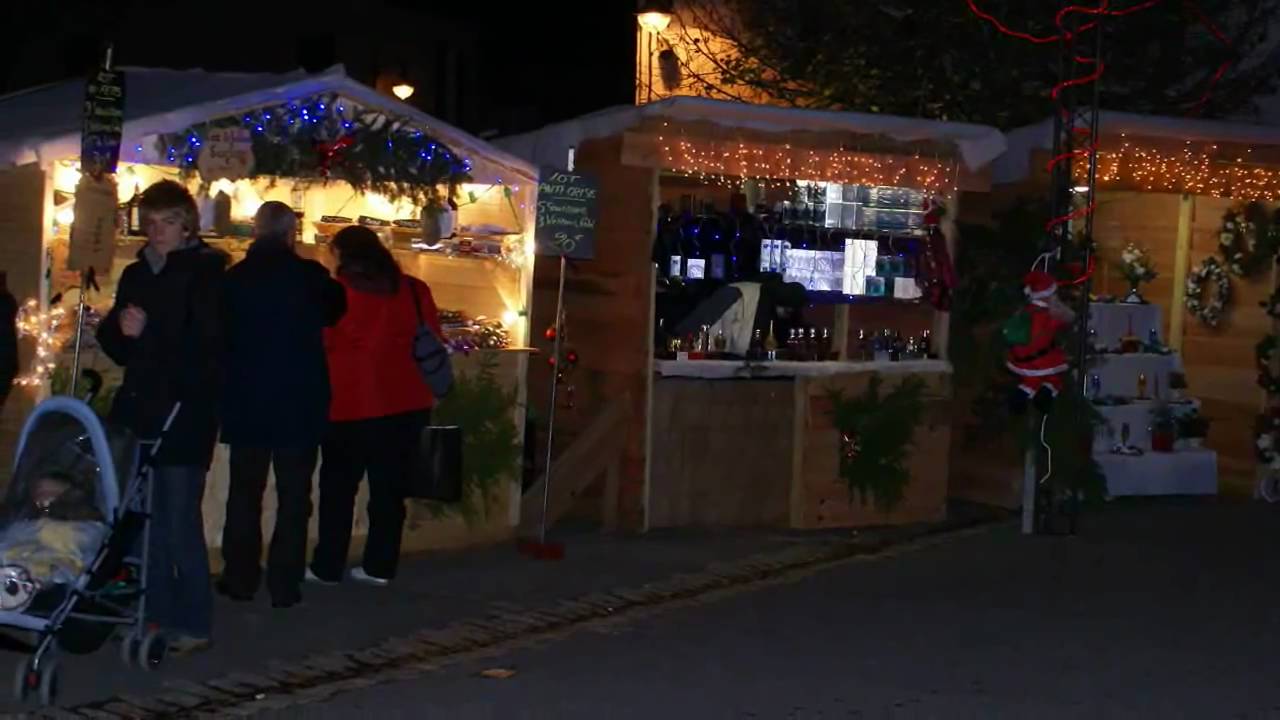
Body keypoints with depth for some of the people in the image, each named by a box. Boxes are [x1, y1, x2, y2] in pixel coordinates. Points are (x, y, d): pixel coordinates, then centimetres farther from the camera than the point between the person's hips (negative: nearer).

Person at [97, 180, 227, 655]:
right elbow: (115, 344, 18)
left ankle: (193, 623, 2)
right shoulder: (136, 275, 16)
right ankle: (157, 614, 14)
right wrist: (119, 329, -3)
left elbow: (207, 344, -13)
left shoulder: (206, 273, -4)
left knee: (180, 522, -6)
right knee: (144, 518, 5)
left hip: (185, 415, -6)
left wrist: (148, 333, -19)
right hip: (139, 410, 6)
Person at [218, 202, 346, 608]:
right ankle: (284, 584, 6)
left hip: (246, 403, 2)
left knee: (245, 493, 12)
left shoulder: (234, 278, -6)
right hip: (300, 405, -1)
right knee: (294, 495, 6)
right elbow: (334, 313, 10)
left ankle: (241, 578, 15)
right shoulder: (311, 276, -10)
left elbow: (220, 336, 0)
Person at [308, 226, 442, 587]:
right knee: (389, 486, 10)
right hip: (405, 403, 3)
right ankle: (379, 566, 13)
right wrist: (427, 391, 18)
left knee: (338, 487, 8)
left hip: (349, 403, -3)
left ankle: (327, 567, 10)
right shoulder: (415, 290, 3)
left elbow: (318, 345, 0)